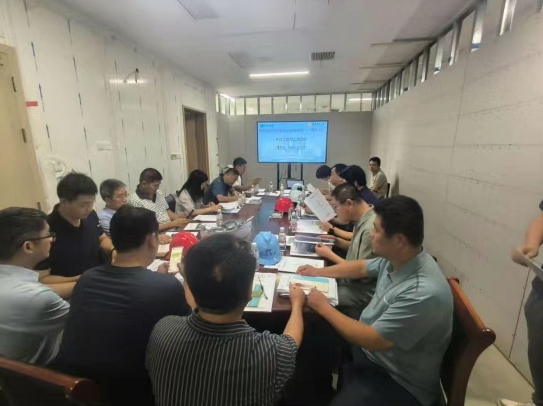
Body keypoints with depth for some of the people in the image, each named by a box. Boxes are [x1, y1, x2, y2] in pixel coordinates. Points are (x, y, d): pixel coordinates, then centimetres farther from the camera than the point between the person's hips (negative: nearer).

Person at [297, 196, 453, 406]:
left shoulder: (424, 293, -34)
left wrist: (324, 308, -18)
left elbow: (372, 339, -28)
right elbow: (362, 266, 11)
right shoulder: (395, 259, -9)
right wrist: (319, 272, 13)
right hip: (370, 341, 7)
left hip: (398, 380, -7)